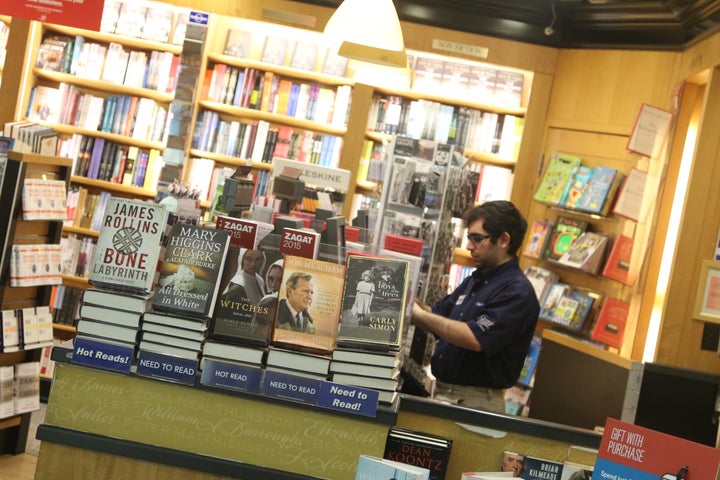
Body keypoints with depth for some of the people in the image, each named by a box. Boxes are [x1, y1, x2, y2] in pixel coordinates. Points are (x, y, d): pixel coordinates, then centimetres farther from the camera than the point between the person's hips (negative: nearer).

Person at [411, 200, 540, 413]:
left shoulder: (517, 292, -15)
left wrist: (419, 314, -20)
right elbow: (438, 320, 17)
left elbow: (475, 338, -25)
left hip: (474, 401, -8)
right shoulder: (475, 280, 11)